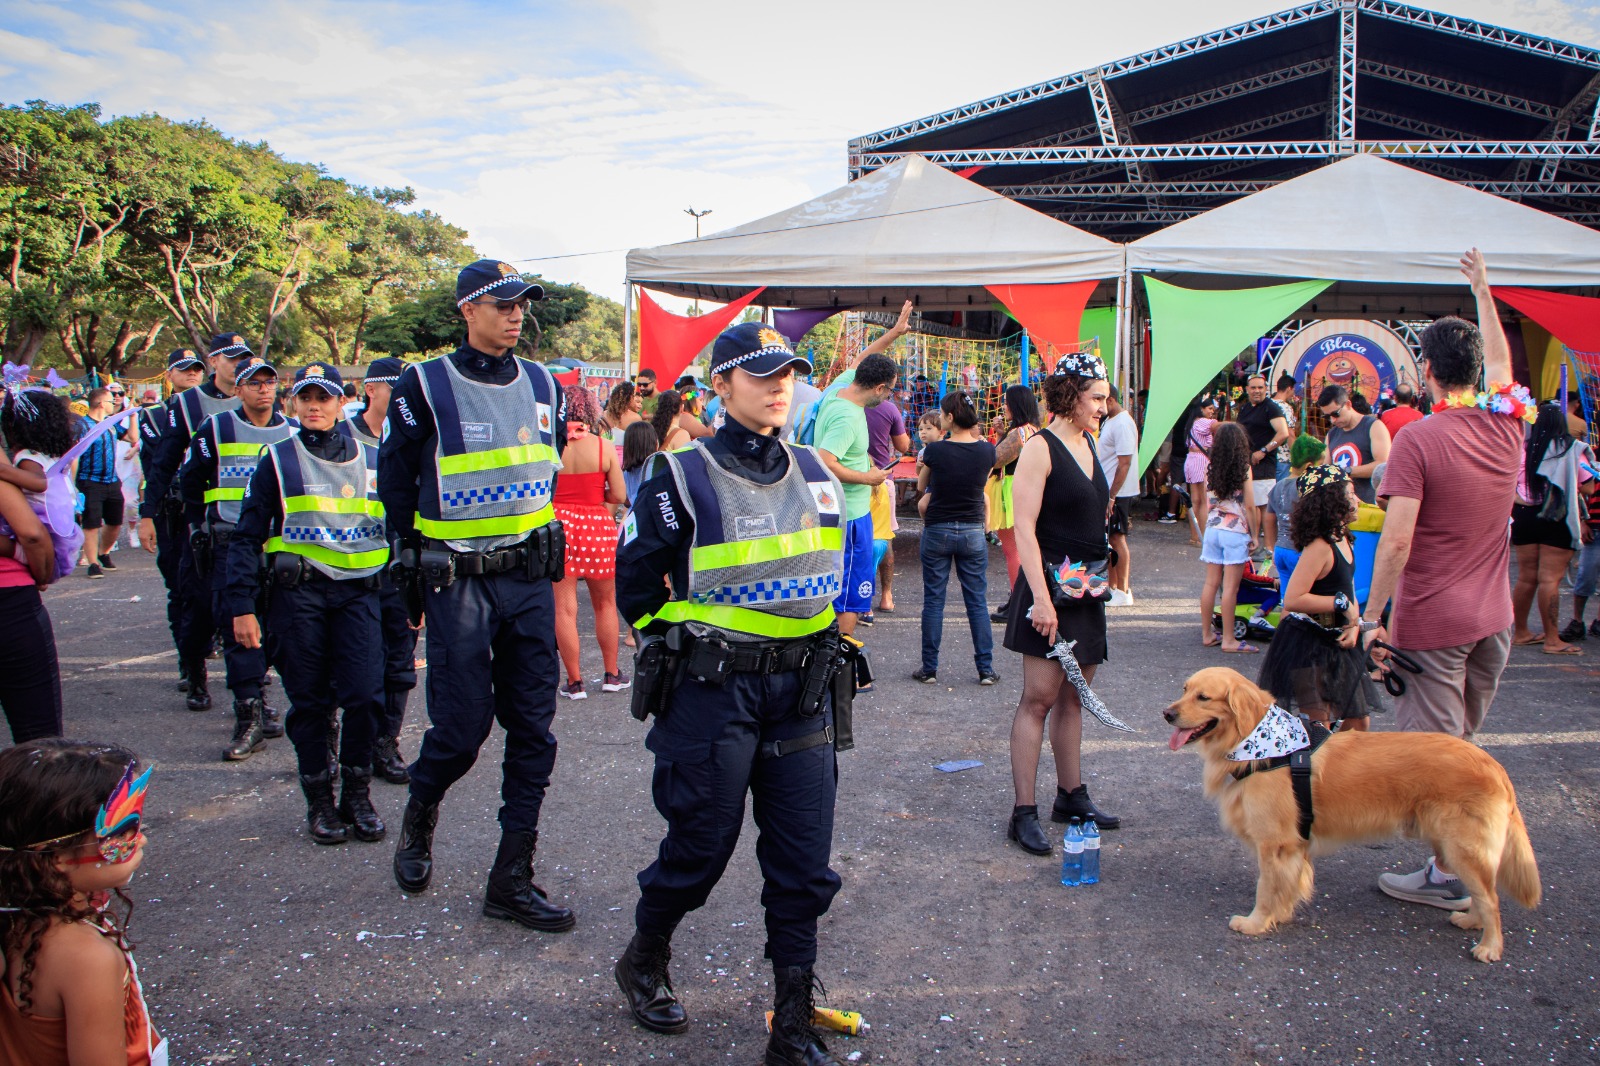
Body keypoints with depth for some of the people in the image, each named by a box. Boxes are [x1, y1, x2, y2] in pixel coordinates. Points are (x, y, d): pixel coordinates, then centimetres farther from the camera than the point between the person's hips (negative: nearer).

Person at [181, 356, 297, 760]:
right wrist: (201, 527, 9)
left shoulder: (293, 432, 9)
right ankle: (250, 718, -8)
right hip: (231, 543, -3)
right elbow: (190, 481, 10)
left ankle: (252, 701, 25)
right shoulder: (215, 430, 2)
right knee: (237, 627, -9)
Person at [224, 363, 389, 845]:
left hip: (359, 592, 1)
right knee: (309, 701, 3)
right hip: (298, 593, -1)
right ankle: (319, 800, 17)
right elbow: (247, 536, 5)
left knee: (364, 696, -6)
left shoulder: (371, 460, 11)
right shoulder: (277, 460, 6)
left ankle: (357, 794, 12)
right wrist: (241, 605, -3)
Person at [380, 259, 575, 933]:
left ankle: (513, 881, 14)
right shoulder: (425, 385, -5)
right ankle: (419, 816, 32)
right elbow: (396, 480, 1)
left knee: (532, 730, 3)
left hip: (530, 578, 5)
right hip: (458, 581, -4)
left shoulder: (542, 385, 9)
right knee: (462, 724, -2)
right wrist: (424, 560, 3)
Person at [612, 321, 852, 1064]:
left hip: (803, 693, 5)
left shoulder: (813, 474, 9)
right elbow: (637, 576, 0)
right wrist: (674, 647, 2)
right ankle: (643, 963, 37)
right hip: (714, 692, -4)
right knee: (699, 849, 9)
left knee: (804, 864, 6)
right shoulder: (683, 476, -7)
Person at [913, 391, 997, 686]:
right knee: (978, 602, 8)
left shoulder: (934, 450, -12)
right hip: (973, 532, 2)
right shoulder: (987, 451, -5)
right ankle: (986, 669, 10)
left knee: (933, 601, 6)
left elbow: (921, 488, 5)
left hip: (937, 531, -2)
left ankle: (929, 669, 10)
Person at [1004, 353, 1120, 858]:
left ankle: (1071, 796, 24)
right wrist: (1041, 597, -23)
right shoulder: (1040, 448, -12)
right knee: (1039, 697, -6)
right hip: (1050, 584, -8)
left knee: (1073, 696, 14)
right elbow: (1024, 527, -18)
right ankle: (1024, 813, -2)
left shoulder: (1088, 445, 13)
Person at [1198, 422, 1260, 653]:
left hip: (1212, 530, 5)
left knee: (1211, 583, 9)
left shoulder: (1210, 468, 4)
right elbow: (1249, 507, -7)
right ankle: (1228, 640, -1)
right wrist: (1254, 535, 2)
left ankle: (1206, 634, 15)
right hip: (1235, 532, -5)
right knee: (1230, 587, -3)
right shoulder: (1244, 469, -9)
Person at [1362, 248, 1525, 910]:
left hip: (1433, 621, -7)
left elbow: (1397, 540, -20)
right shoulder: (1507, 427, 2)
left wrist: (1372, 618, -12)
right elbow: (1499, 363, 23)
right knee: (1463, 744, 19)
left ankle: (1449, 878, 9)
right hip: (1492, 619, 7)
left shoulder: (1417, 440, -16)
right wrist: (1483, 291, 36)